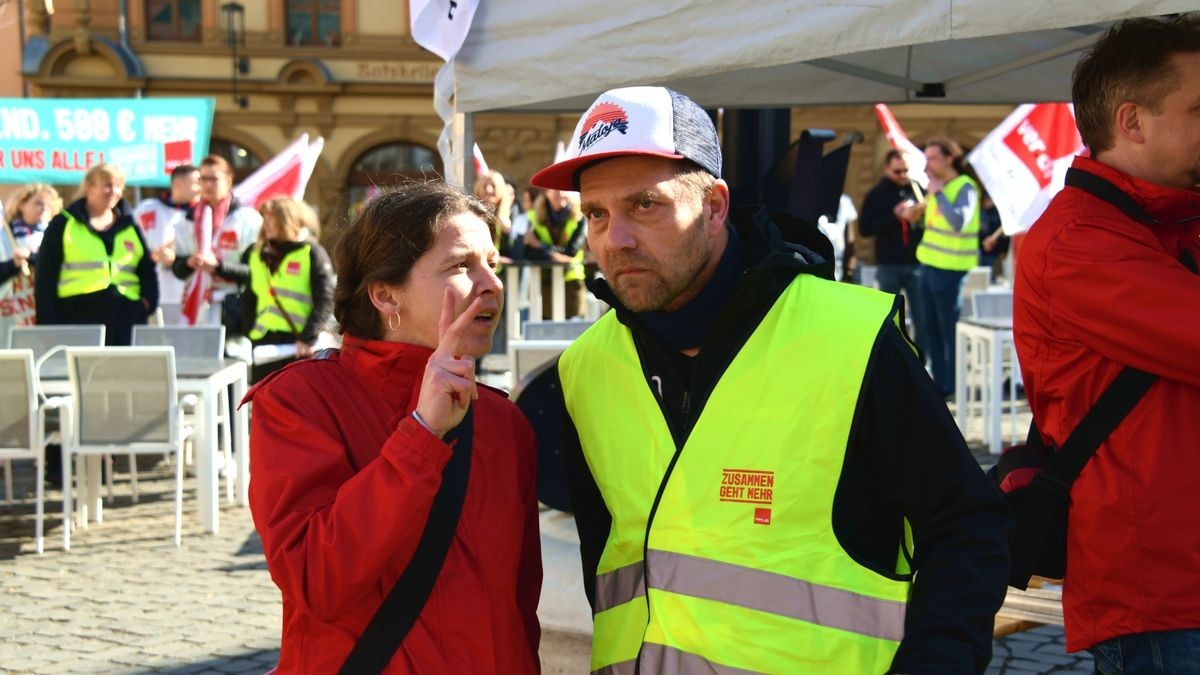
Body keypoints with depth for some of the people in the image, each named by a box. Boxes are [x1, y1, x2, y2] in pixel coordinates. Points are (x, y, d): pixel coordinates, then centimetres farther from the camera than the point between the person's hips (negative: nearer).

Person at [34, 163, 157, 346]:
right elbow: (45, 279, 3)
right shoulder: (63, 224, 5)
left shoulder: (131, 227, 16)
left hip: (126, 320, 4)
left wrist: (148, 300, 4)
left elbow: (147, 269, 22)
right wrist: (47, 324, -4)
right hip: (79, 318, -4)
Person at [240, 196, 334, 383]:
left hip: (300, 346, -5)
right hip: (264, 344, 5)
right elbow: (248, 299, 19)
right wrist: (251, 331, 6)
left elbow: (325, 301, -8)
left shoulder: (312, 253, -2)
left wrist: (308, 338, -16)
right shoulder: (256, 254, 13)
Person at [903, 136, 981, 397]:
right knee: (930, 330, 13)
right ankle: (939, 383, 22)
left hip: (951, 270, -8)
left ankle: (952, 386, 7)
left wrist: (937, 192, -22)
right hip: (929, 266, 8)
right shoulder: (937, 185, 13)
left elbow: (959, 222, -28)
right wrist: (915, 213, 7)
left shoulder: (965, 187, -12)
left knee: (951, 331, -1)